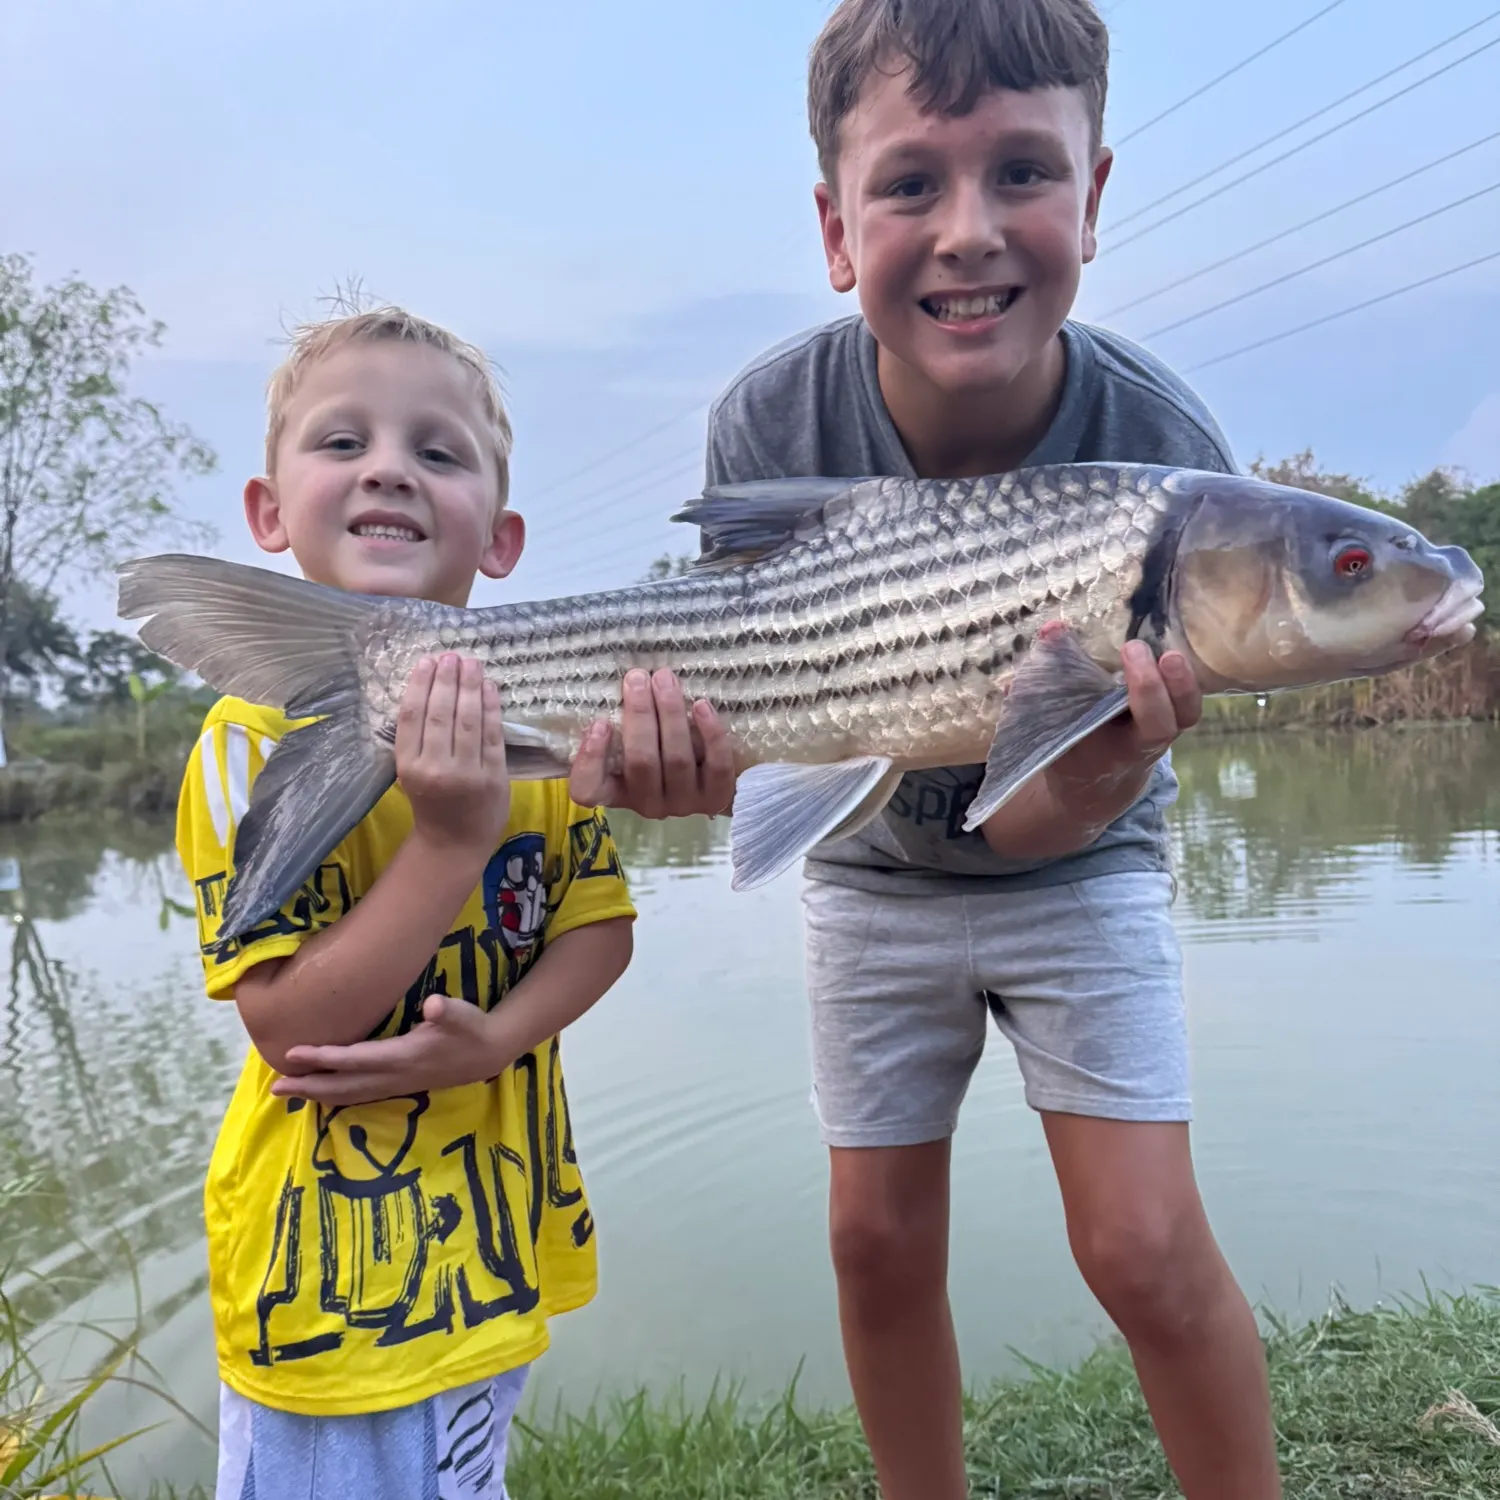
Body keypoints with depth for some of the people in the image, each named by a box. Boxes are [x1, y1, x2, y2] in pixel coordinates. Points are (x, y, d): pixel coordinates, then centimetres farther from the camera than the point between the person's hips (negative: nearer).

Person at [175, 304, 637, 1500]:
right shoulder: (257, 738, -18)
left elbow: (601, 919, -1)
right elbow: (290, 1022, -21)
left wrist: (492, 1039, -18)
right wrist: (451, 840, -31)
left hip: (497, 1218, 5)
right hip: (337, 1245, -4)